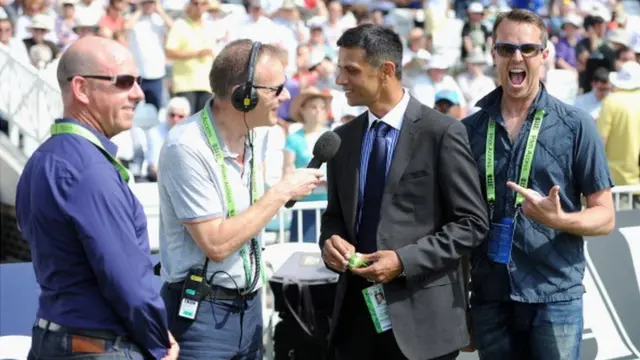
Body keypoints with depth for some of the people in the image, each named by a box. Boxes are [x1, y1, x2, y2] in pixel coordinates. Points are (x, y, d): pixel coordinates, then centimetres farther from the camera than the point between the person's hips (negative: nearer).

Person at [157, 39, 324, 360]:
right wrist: (282, 192, -17)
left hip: (250, 304, 7)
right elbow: (216, 244, -22)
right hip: (202, 311, -7)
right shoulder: (187, 147, -19)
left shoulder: (254, 137, 5)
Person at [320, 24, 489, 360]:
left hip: (421, 312, -5)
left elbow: (472, 222, -8)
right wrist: (330, 241, -5)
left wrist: (405, 260, -17)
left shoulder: (442, 132, -8)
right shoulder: (343, 138, 9)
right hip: (355, 305, 5)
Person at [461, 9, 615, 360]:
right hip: (489, 297, 2)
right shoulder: (469, 130, 6)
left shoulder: (575, 125, -2)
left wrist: (558, 219, -20)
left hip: (555, 296, -2)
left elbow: (604, 216, 0)